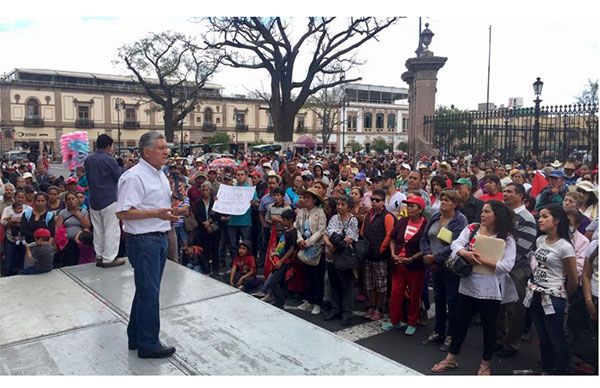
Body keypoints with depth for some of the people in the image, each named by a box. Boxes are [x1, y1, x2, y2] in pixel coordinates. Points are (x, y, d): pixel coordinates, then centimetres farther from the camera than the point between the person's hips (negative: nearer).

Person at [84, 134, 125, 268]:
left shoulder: (88, 160, 6)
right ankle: (109, 258, 0)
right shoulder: (109, 160, -15)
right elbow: (119, 177, -6)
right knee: (111, 230, -1)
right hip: (109, 199, -7)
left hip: (93, 200, 7)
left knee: (98, 229, 14)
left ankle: (99, 257, 20)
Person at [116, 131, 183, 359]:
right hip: (143, 240, -10)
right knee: (149, 293, -2)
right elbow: (123, 212, -23)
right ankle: (148, 345, 12)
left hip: (159, 238, 10)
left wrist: (172, 212, 9)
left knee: (147, 290, 18)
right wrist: (157, 213, -26)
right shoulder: (134, 176, -17)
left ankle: (136, 337, 33)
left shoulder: (160, 174, 14)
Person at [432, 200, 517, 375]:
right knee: (461, 322, 15)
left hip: (490, 290, -3)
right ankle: (451, 358, 30)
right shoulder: (471, 228, 0)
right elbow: (456, 244, -9)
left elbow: (507, 265, -17)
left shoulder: (507, 237, -10)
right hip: (467, 286, 3)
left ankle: (485, 363, 33)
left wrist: (485, 261, -23)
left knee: (489, 326, 13)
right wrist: (465, 253, -28)